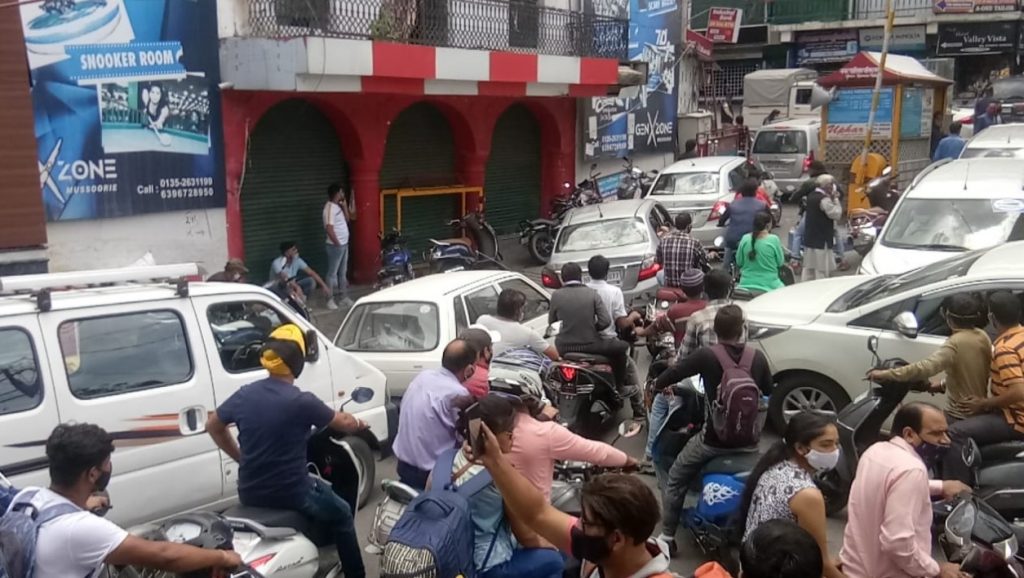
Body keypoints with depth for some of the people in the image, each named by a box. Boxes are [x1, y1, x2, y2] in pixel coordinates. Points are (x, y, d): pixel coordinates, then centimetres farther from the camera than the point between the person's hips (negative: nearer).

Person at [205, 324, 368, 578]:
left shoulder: (244, 395, -3)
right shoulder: (302, 402, -19)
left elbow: (213, 426, 12)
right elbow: (343, 423, -3)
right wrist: (358, 423, 20)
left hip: (250, 493, 6)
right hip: (291, 494, -5)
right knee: (342, 515, 20)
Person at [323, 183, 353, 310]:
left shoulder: (338, 206, 11)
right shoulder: (330, 207, -17)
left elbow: (347, 219, 17)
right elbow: (329, 228, -23)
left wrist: (344, 206, 5)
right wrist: (337, 243, -19)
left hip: (344, 244, 9)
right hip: (336, 245, -9)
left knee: (343, 272, 14)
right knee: (333, 273, -4)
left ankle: (344, 297, 21)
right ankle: (330, 300, 0)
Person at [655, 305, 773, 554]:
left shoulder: (707, 355, -13)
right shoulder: (758, 357, -3)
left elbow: (673, 373, -6)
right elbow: (768, 394, 11)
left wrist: (658, 385, 15)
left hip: (714, 439, -3)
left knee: (675, 479, 17)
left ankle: (668, 537, 16)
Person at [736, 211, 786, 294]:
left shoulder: (745, 239, -3)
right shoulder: (774, 239, -11)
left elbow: (739, 263, 5)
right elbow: (780, 262, 0)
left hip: (746, 285, 3)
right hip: (768, 286, -3)